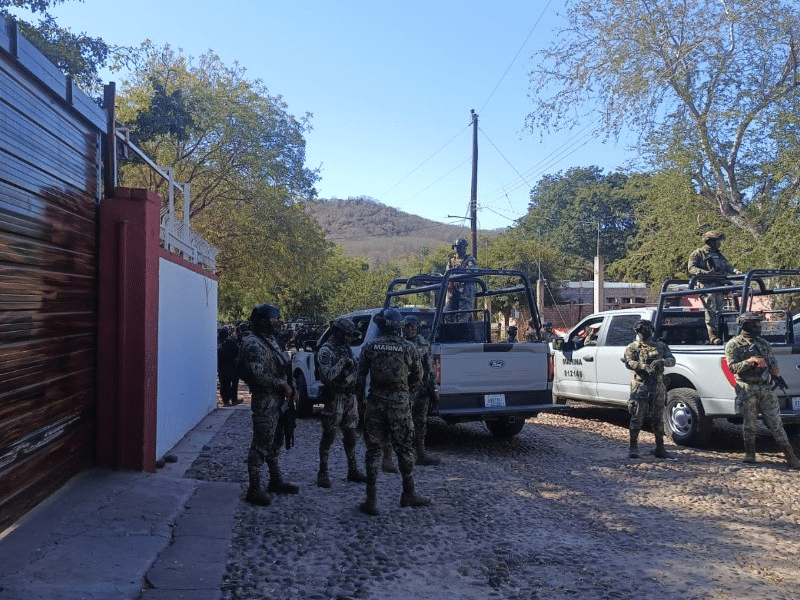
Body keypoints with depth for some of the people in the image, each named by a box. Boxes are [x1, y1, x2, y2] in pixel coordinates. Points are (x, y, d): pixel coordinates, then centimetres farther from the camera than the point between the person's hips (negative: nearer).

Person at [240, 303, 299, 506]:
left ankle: (276, 481, 32)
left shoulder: (271, 341, 15)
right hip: (265, 403, -10)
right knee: (260, 447, -5)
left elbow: (283, 369, 20)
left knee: (274, 444, 19)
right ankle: (254, 490, 1)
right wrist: (283, 385, -17)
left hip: (277, 401, 10)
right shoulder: (253, 344, -16)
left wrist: (291, 387, 6)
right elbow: (258, 375, -24)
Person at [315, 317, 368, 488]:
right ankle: (323, 473, 5)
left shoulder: (346, 348, 13)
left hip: (349, 397, 8)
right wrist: (342, 362, -22)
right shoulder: (325, 351, -12)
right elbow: (328, 375, -24)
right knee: (329, 436, -2)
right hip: (335, 398, -7)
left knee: (350, 436, 12)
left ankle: (352, 470, 21)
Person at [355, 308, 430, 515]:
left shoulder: (370, 346, -2)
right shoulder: (408, 347, -1)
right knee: (405, 449, 12)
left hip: (375, 402, 0)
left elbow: (360, 376, -1)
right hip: (400, 403, 0)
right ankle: (408, 494, 20)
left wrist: (360, 398, 11)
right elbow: (417, 378, 4)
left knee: (373, 450, 6)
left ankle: (371, 500, 6)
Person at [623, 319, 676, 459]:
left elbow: (672, 360, 7)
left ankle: (659, 448, 17)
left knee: (658, 418, 9)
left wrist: (662, 361, -16)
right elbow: (629, 362, -10)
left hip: (658, 387, 4)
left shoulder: (661, 346, 16)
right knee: (637, 417, -4)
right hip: (640, 386, -4)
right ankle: (633, 447, 2)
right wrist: (644, 367, -28)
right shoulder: (633, 347, 6)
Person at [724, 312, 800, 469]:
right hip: (747, 390, -4)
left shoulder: (763, 343, 15)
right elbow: (732, 367, -9)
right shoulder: (733, 345, -1)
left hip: (766, 389, 4)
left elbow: (773, 361, 22)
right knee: (750, 424, 2)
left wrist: (775, 370, -1)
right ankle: (749, 453, 19)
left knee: (776, 423, 2)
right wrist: (750, 361, -21)